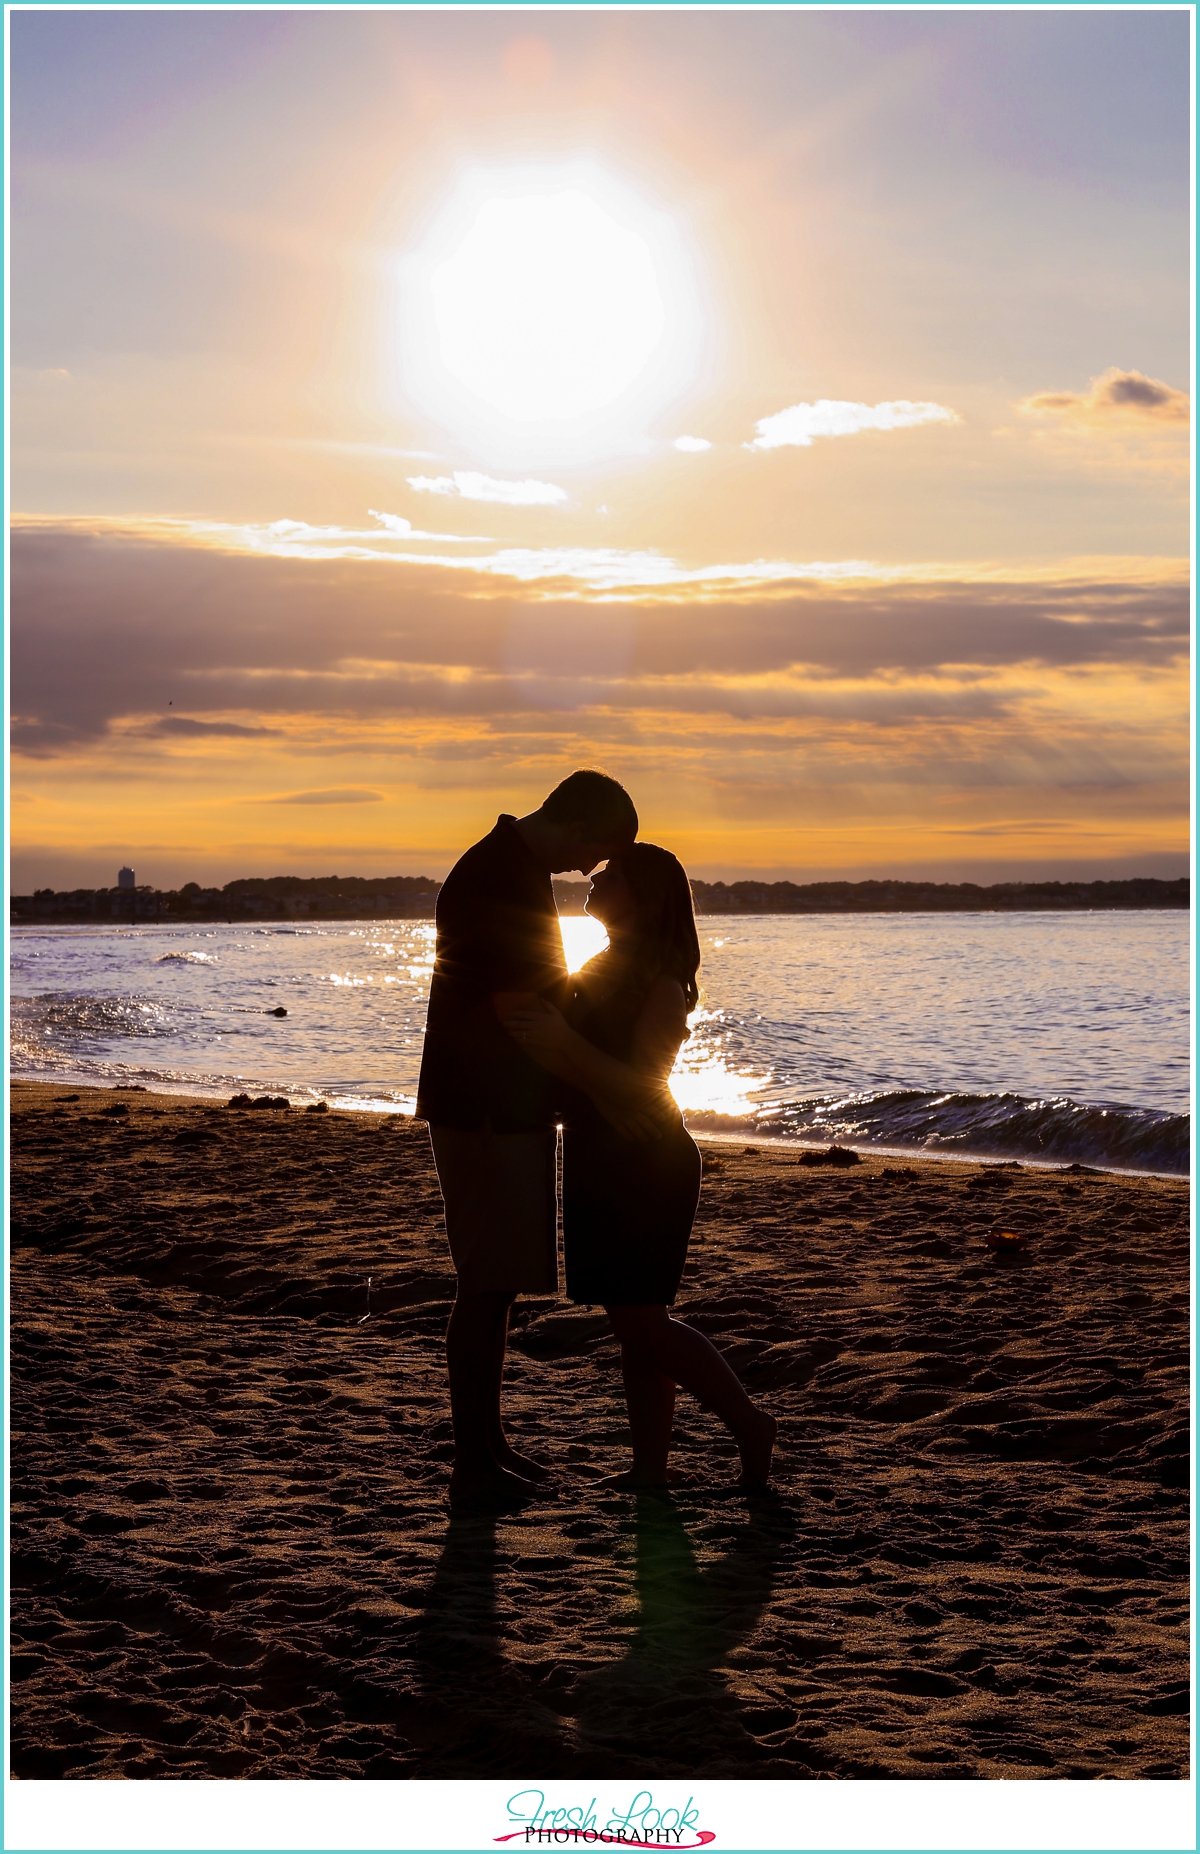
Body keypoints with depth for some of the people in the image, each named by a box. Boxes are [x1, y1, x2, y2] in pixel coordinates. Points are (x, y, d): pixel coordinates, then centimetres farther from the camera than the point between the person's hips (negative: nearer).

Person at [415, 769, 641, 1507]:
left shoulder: (518, 872, 13)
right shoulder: (491, 882, -20)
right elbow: (519, 1013, -24)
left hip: (510, 1111, 10)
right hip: (484, 1113, -10)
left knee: (500, 1281, 14)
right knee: (487, 1286, -4)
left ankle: (490, 1442, 23)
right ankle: (472, 1464, 3)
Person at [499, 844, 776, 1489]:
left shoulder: (660, 987, -15)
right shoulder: (604, 971, 13)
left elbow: (641, 1089, -24)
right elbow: (578, 1072, 19)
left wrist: (563, 1041, -33)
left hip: (645, 1168, -9)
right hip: (600, 1167, 9)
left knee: (641, 1320, -7)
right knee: (633, 1321, 9)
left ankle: (749, 1424, 8)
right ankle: (650, 1467, 13)